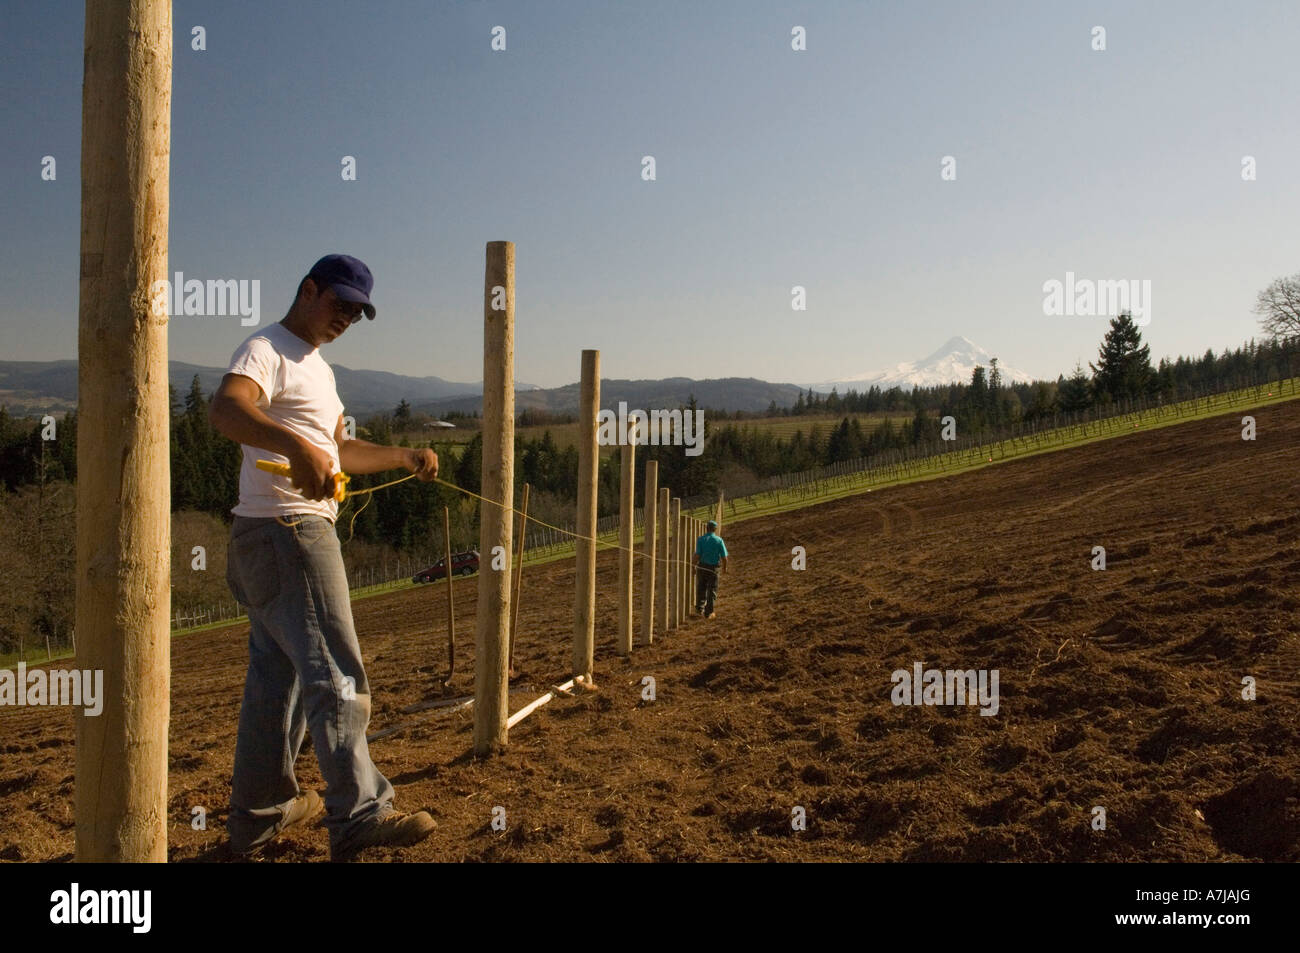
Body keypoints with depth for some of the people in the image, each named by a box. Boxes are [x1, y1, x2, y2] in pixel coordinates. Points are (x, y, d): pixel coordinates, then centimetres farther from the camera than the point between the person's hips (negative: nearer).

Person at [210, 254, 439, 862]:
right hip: (283, 531, -10)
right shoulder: (267, 350, -9)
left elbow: (337, 449, 28)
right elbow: (225, 408, -31)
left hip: (304, 533, 10)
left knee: (277, 676, 15)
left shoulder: (318, 367, 22)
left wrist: (405, 457, 21)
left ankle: (259, 813, 26)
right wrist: (296, 444, -46)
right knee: (335, 674, -13)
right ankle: (359, 815, -12)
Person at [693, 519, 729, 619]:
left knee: (701, 588, 21)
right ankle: (709, 612, 12)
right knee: (712, 590, 10)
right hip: (714, 568, 0)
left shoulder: (701, 539, -7)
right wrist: (724, 567, 11)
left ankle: (700, 607, 25)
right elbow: (724, 557, -5)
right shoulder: (719, 540, -5)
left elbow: (697, 555, -14)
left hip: (702, 566, 1)